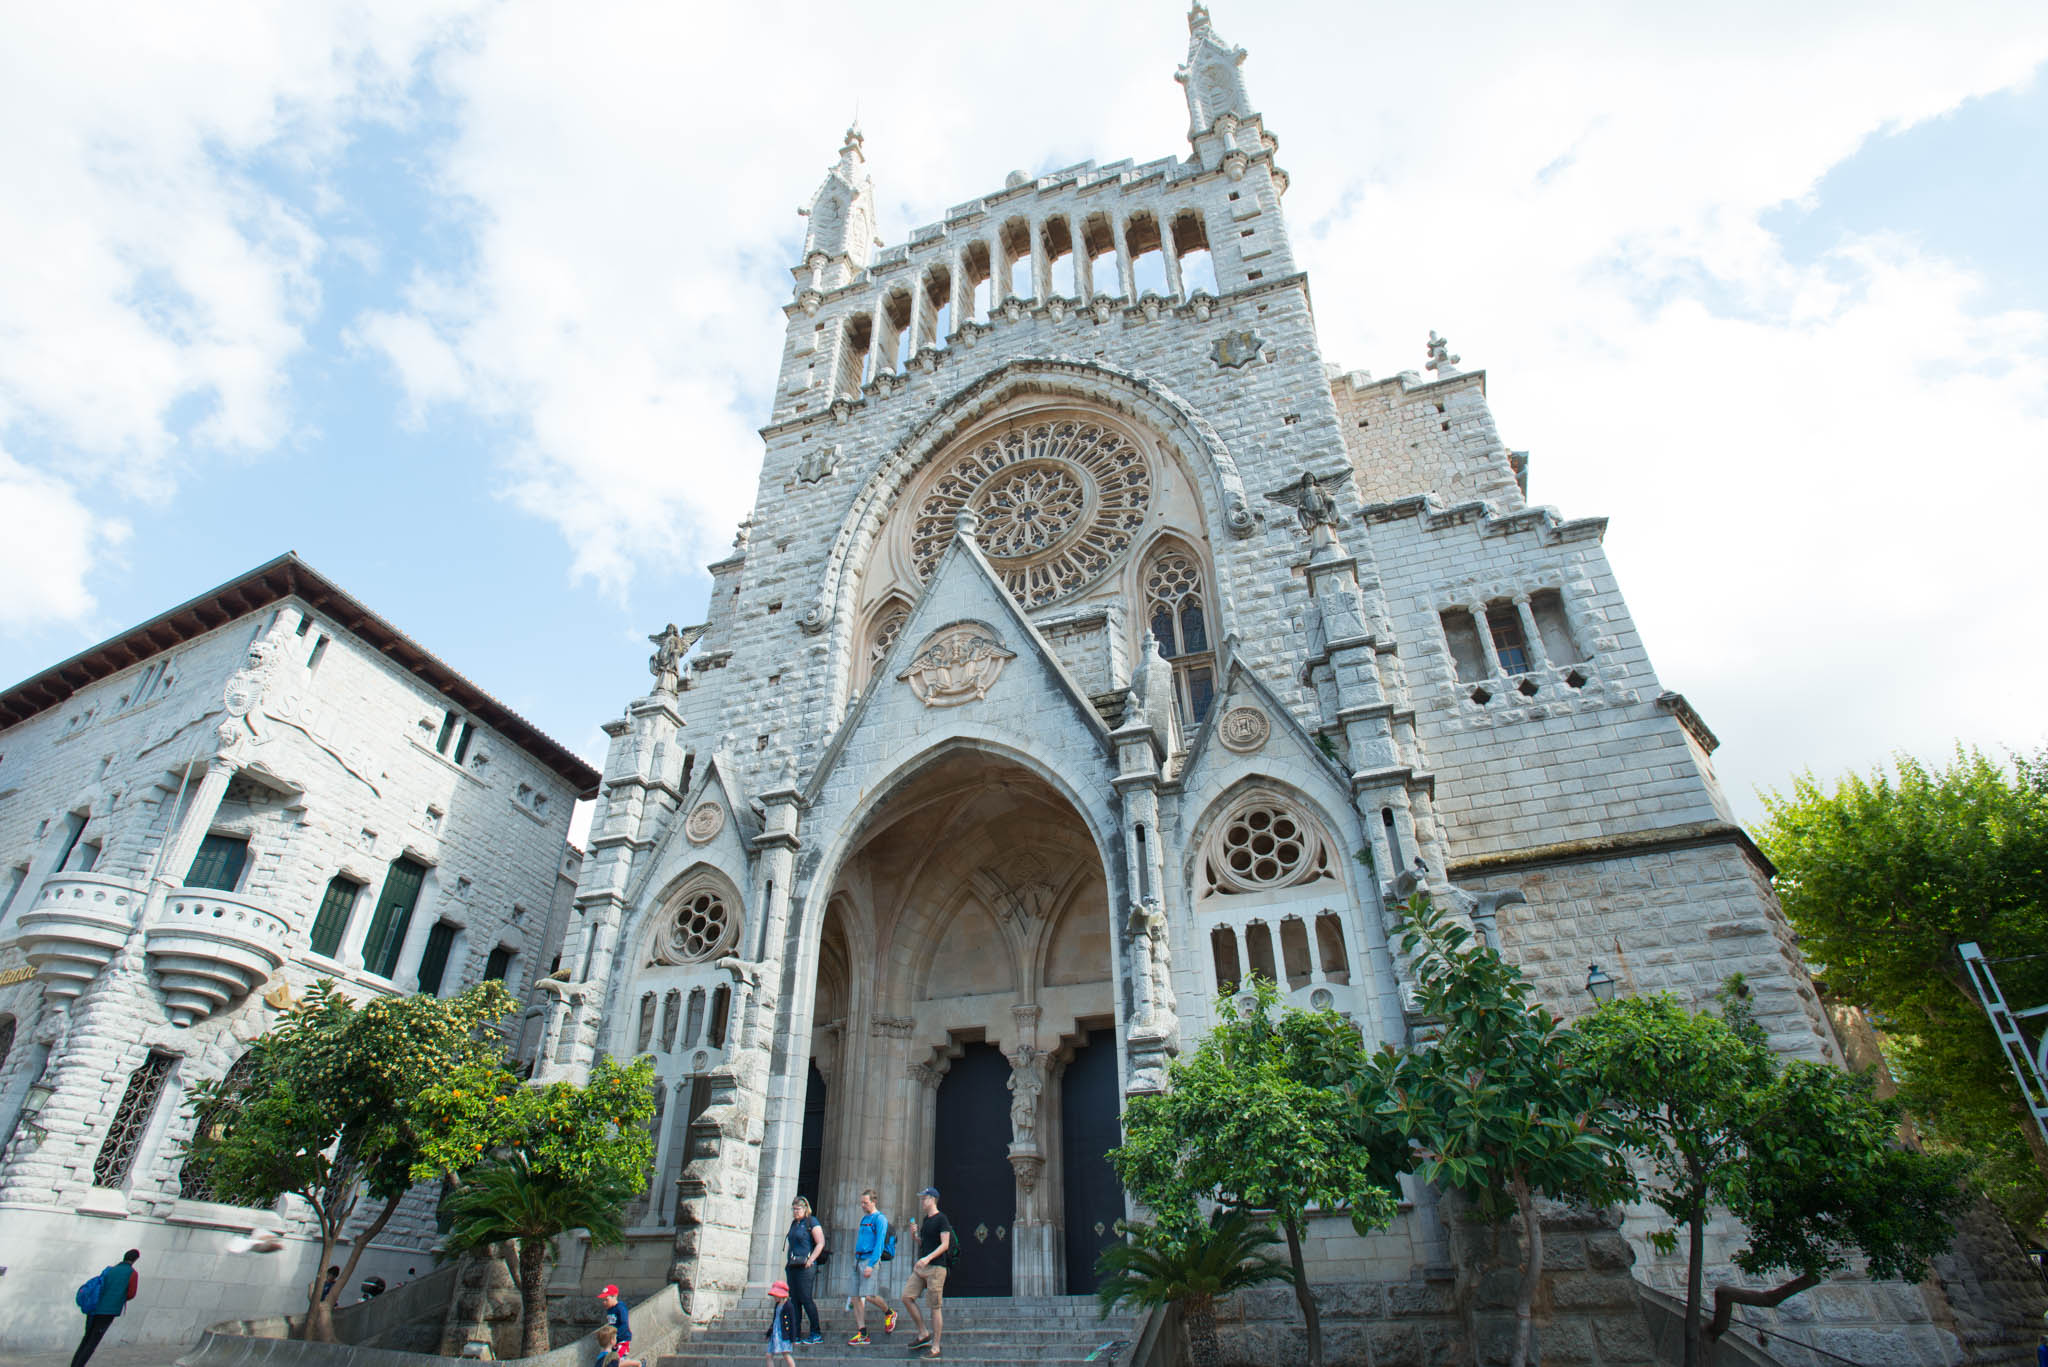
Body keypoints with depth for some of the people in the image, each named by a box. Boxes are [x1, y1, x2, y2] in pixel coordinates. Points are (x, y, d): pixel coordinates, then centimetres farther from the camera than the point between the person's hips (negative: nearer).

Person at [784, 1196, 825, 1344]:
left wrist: (810, 1260, -17)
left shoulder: (812, 1222, -5)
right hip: (792, 1266, 8)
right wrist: (788, 1262, 16)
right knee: (794, 1300, 5)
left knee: (806, 1298, -9)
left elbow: (820, 1243, -11)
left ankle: (817, 1334, -3)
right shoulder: (794, 1223, 18)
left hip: (805, 1266, -8)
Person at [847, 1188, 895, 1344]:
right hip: (858, 1260, 8)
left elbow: (879, 1243, -13)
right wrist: (856, 1260, 17)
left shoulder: (880, 1219, -6)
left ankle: (889, 1313, 11)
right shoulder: (864, 1219, 19)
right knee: (856, 1297, 2)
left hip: (871, 1259, -8)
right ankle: (862, 1333, 7)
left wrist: (870, 1265, -19)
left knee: (869, 1295, -16)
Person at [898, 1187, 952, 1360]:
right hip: (921, 1267, 9)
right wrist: (916, 1235, 5)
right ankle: (923, 1334, 12)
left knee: (935, 1306, -3)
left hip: (936, 1267, -9)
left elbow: (945, 1244, -16)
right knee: (907, 1297, 2)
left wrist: (928, 1258, -25)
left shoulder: (941, 1219, -9)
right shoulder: (926, 1219, 16)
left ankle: (935, 1347, 6)